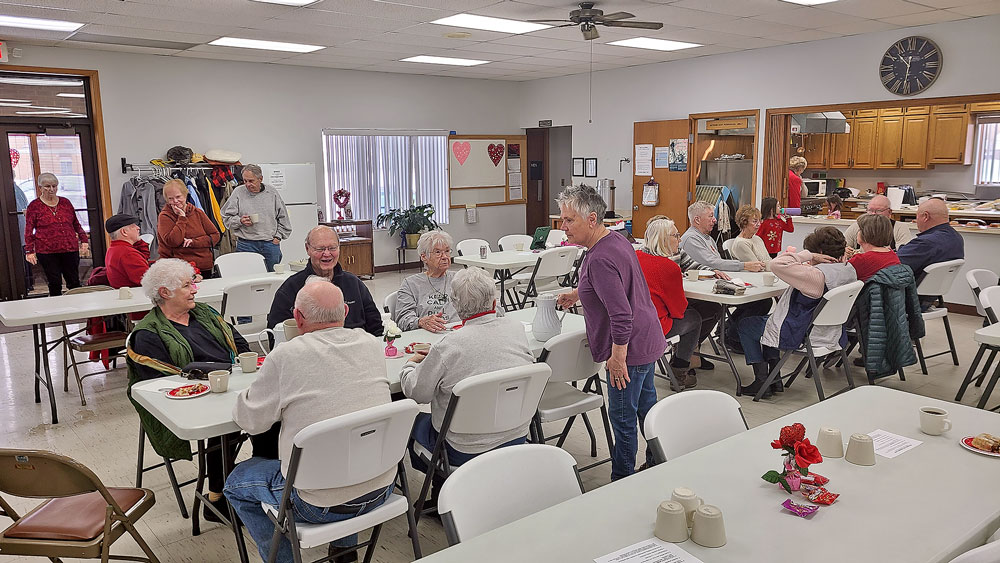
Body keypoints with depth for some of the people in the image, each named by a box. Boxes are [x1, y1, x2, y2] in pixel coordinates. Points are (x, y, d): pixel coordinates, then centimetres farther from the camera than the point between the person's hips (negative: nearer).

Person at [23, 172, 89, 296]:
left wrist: (84, 240, 11)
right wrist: (29, 251, -3)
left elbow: (76, 224, 19)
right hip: (46, 252, -3)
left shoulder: (65, 202, 13)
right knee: (55, 283, 1)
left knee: (74, 282, 4)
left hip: (70, 249, 3)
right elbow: (28, 231, 3)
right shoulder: (34, 206, 3)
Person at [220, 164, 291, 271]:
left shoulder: (272, 193, 8)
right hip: (246, 245, -1)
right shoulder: (238, 192, 4)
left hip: (270, 244, 1)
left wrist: (278, 236, 5)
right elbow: (226, 217, 6)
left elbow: (283, 218, 14)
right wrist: (240, 221, -11)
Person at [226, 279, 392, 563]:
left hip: (323, 504, -5)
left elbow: (250, 420, -5)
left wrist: (245, 395, 14)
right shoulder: (371, 344, -3)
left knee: (237, 483, 19)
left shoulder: (285, 356, -18)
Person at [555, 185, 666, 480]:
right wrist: (577, 293, 24)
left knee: (622, 417, 3)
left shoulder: (600, 259, -26)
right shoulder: (615, 239, 6)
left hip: (628, 347, -11)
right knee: (645, 404, 23)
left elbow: (621, 316, -29)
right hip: (647, 340, 11)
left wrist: (617, 357, -22)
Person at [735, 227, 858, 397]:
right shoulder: (849, 272, -2)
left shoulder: (818, 275, -30)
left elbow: (777, 264, -34)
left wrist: (808, 255, -25)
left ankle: (762, 381, 8)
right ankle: (774, 379, 27)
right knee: (768, 319, 30)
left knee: (745, 324, 11)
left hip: (800, 336, -9)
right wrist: (811, 263, 1)